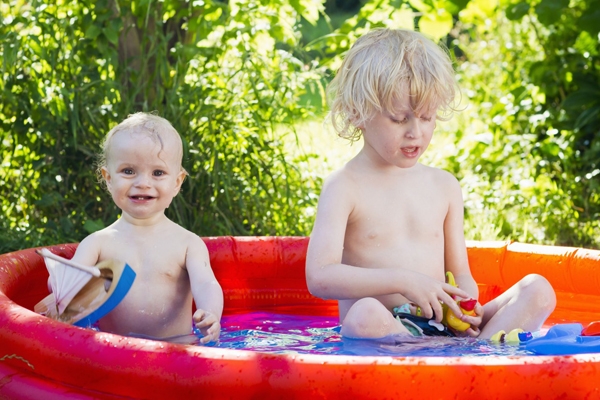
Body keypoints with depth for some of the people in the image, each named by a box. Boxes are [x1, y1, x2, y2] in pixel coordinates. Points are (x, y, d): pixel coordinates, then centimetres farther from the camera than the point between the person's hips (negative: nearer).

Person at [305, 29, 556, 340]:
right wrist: (402, 281, -21)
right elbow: (319, 277, -14)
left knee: (538, 290, -11)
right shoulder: (345, 186, -2)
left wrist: (465, 302, -9)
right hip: (382, 335, -5)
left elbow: (460, 275, 17)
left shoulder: (444, 186, 14)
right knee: (366, 315, -39)